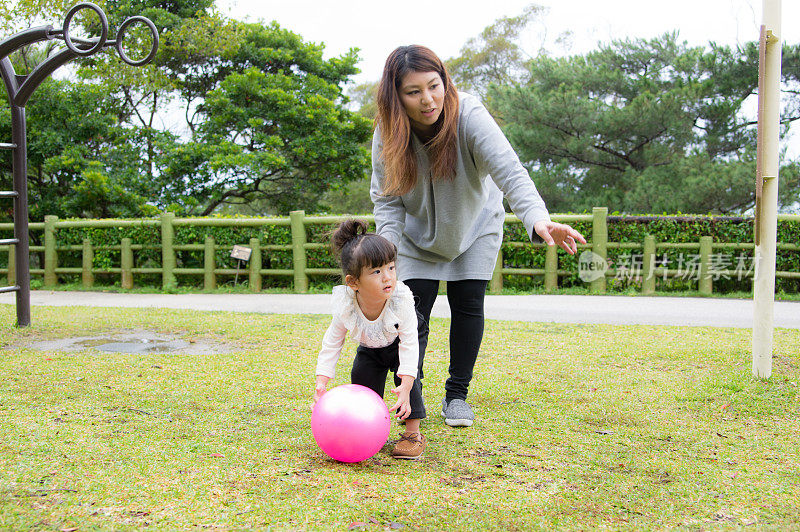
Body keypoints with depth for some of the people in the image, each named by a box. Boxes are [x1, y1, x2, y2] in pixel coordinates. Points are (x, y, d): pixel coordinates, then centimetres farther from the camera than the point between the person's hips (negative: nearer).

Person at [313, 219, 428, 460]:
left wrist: (406, 386, -44)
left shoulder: (401, 300, -40)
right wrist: (321, 382, -27)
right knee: (361, 376, -14)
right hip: (370, 345, 3)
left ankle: (413, 433, -11)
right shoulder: (345, 307, -35)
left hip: (406, 337, -2)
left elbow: (409, 343, -35)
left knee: (407, 375, -22)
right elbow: (332, 343, -20)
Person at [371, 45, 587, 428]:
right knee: (413, 307, -6)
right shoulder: (387, 133, -23)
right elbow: (386, 198, -14)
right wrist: (387, 241, -33)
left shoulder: (469, 116, -32)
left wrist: (538, 218, -59)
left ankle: (457, 396, 10)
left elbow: (510, 172, -43)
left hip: (475, 225, -1)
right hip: (419, 232, 1)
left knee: (468, 305, -5)